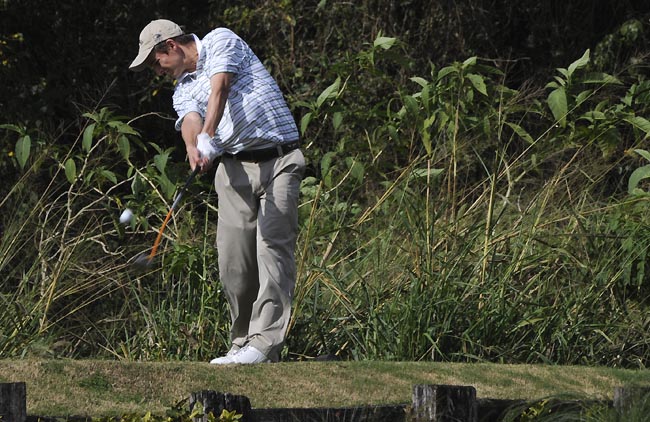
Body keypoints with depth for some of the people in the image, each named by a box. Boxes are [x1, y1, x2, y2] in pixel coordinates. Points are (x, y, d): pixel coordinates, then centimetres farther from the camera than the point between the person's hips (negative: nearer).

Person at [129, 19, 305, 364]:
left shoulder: (221, 41, 5)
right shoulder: (183, 90, 17)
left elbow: (220, 88, -13)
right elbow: (190, 120, -5)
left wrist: (208, 138, -28)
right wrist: (193, 147, -30)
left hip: (279, 162, -6)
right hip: (234, 169, 6)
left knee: (273, 249, -13)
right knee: (233, 259, -4)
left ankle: (264, 344, -19)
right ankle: (242, 343, 6)